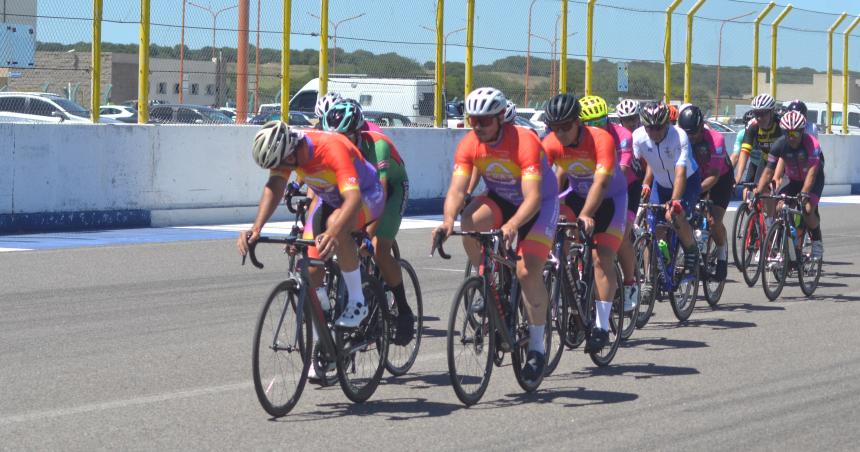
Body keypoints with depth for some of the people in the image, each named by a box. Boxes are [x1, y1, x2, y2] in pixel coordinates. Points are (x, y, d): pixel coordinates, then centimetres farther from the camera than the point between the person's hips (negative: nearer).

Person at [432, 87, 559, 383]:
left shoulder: (524, 142, -31)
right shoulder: (469, 145, -17)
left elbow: (533, 198, -38)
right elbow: (457, 189, -24)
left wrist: (511, 226, -57)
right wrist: (448, 221, -46)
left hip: (540, 203, -4)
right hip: (499, 200, 4)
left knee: (527, 272, -19)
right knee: (468, 223, -29)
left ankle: (537, 346, -3)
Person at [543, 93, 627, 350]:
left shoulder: (601, 140, -31)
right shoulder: (551, 144, -19)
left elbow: (601, 182, -41)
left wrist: (585, 216, -55)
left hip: (610, 198, -5)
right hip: (577, 195, 5)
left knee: (602, 258, -16)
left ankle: (602, 326, -13)